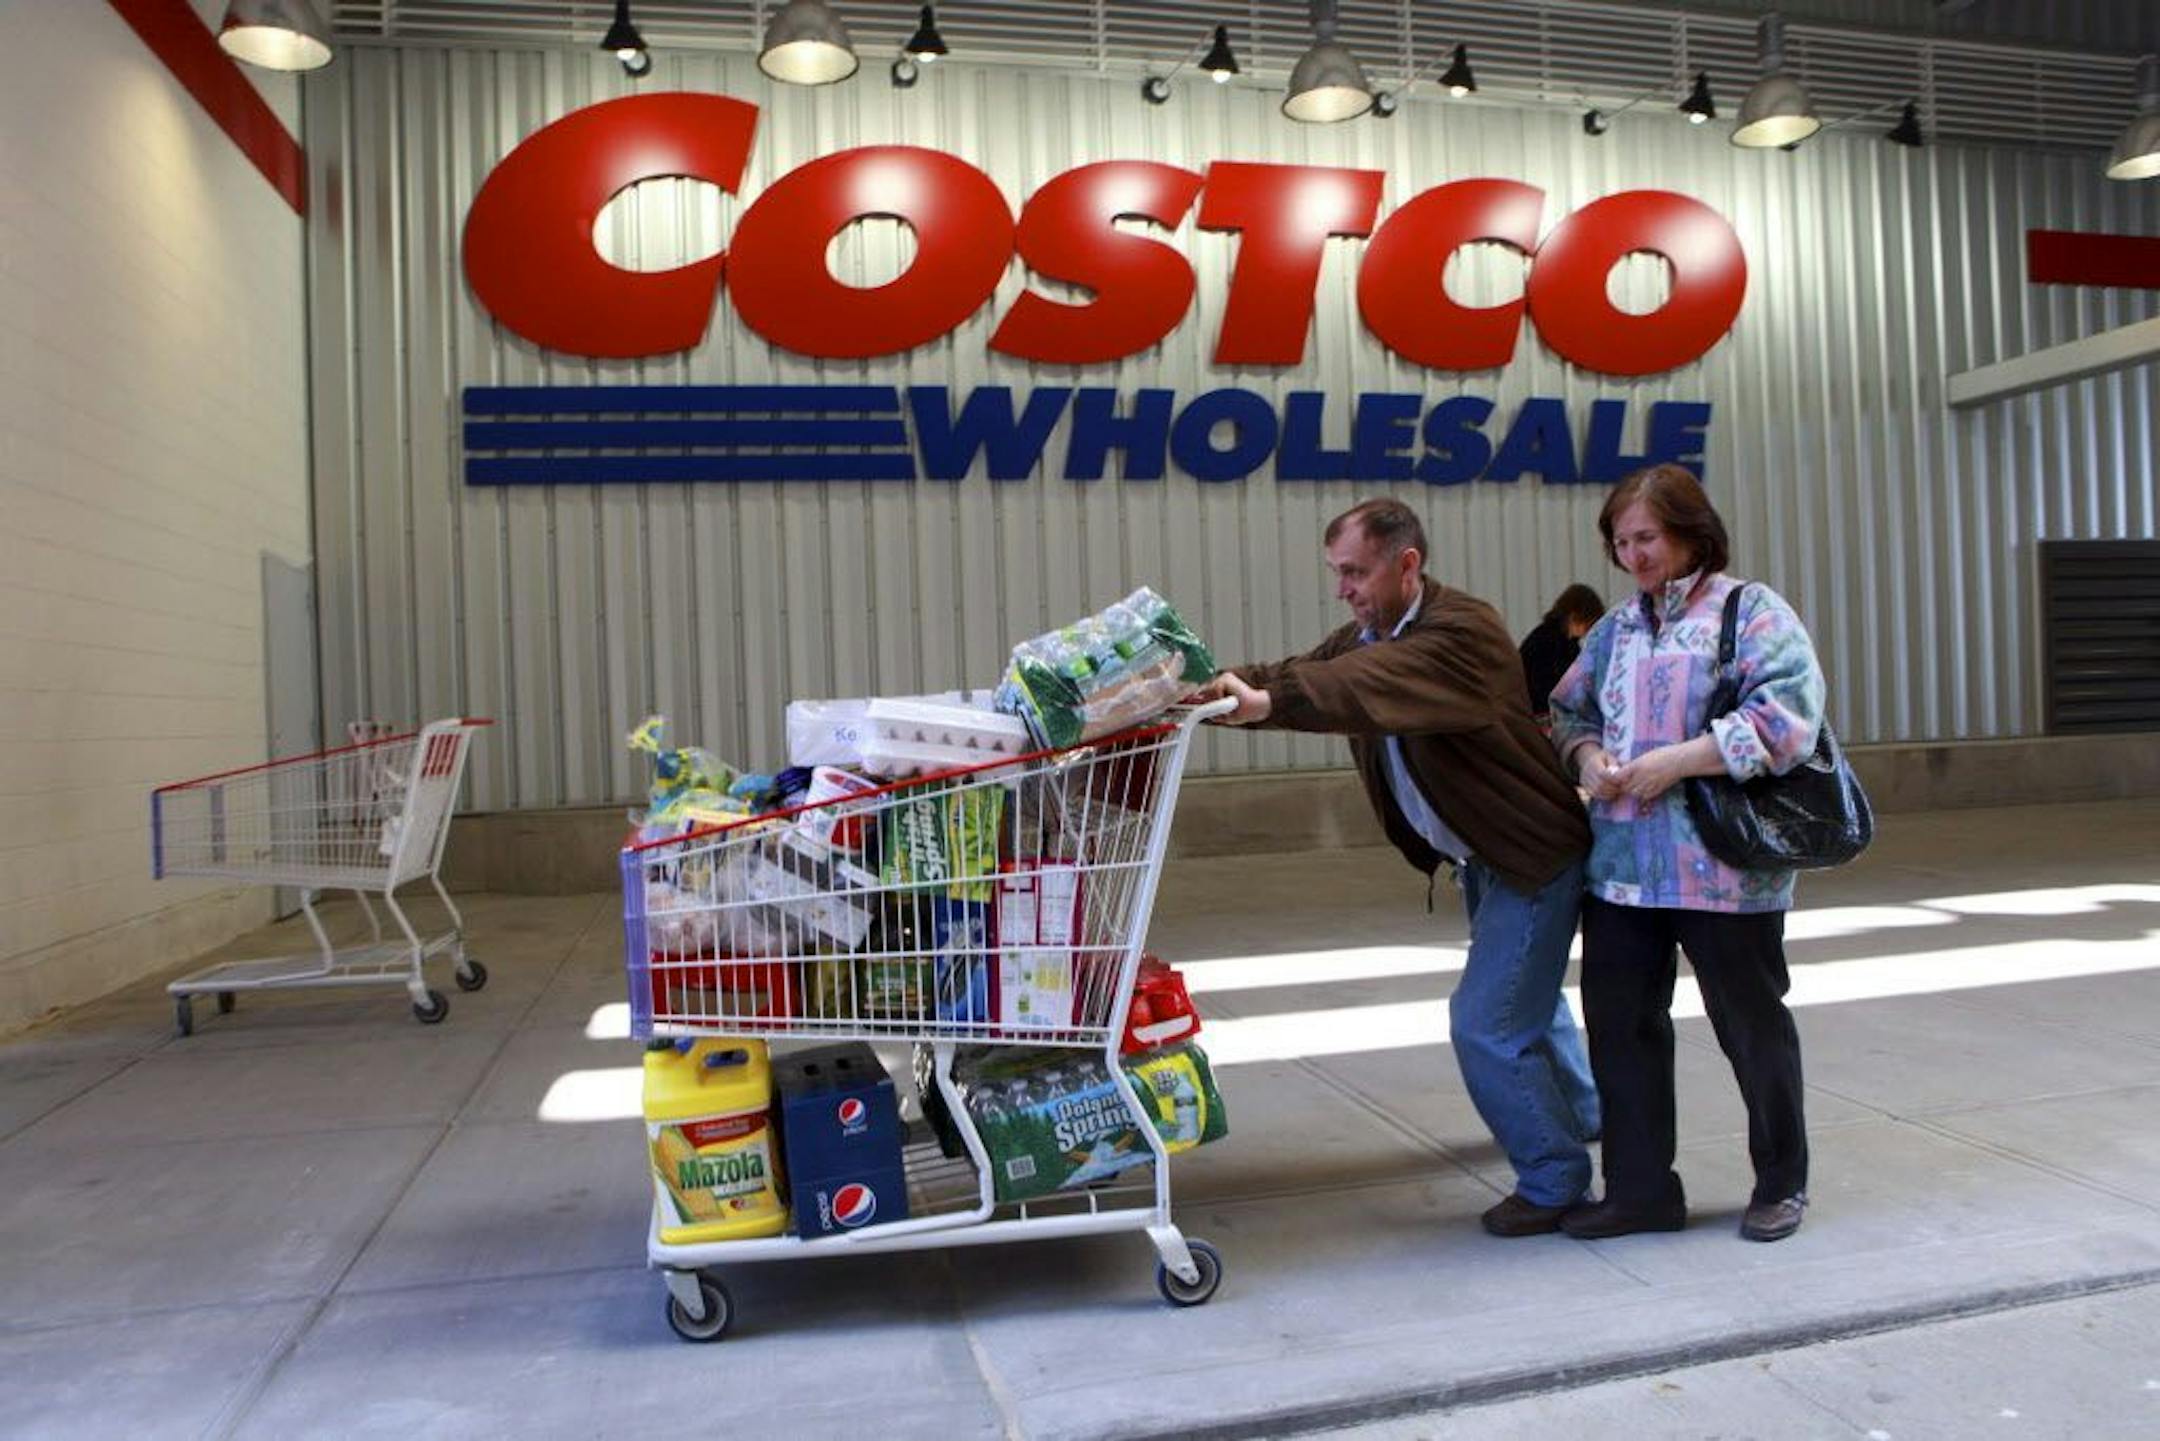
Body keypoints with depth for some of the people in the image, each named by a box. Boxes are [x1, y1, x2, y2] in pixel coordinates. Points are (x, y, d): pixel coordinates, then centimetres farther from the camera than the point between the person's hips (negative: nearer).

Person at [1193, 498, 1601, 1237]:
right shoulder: (1365, 635, 2)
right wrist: (1217, 688, -30)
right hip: (1479, 853, 10)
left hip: (1535, 851, -10)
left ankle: (1554, 1177, 11)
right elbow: (1301, 676, -12)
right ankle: (1583, 1111, 53)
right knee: (1526, 994, 28)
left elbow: (1370, 687, -45)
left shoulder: (1463, 631, -27)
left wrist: (1266, 699, -57)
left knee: (1487, 1023, -10)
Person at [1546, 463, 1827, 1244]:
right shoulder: (1617, 626, 14)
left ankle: (1782, 1183, 30)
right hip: (1622, 863, 6)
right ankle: (1639, 1188, 21)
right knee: (1619, 1022, 8)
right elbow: (1569, 710, 20)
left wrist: (1676, 761, -19)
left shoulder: (1750, 611, -6)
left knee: (1751, 1024, 9)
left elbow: (1787, 717, -17)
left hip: (1723, 866, -6)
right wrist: (1588, 758, -2)